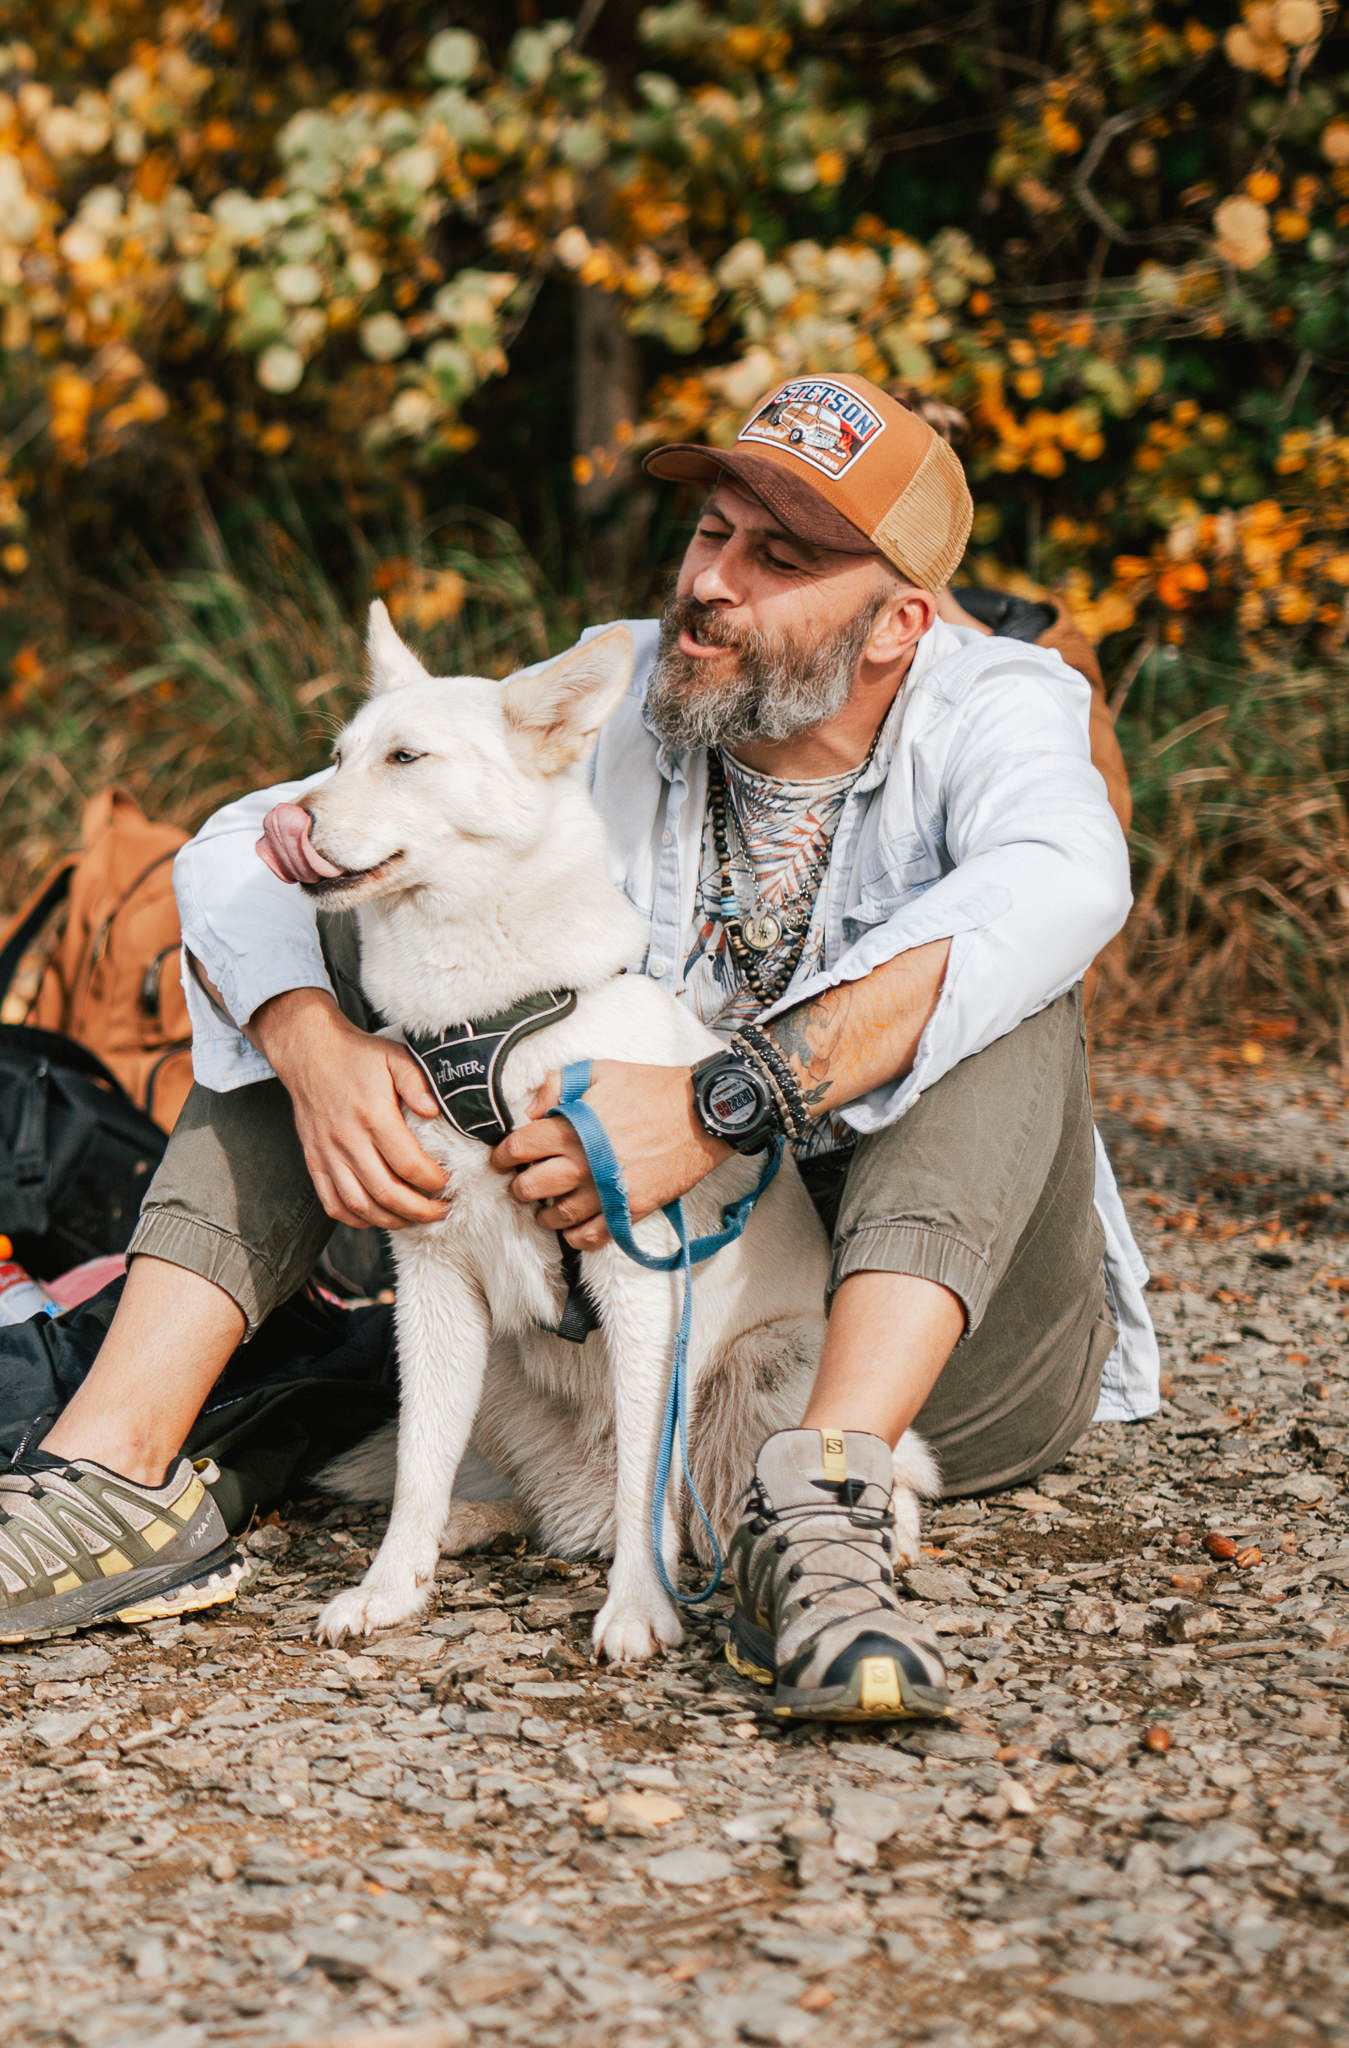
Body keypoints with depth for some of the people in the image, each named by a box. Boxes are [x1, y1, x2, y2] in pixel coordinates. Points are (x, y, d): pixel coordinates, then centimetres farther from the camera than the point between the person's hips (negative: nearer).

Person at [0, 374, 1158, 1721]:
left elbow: (1062, 887, -39)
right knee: (350, 938, -8)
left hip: (949, 1343, -3)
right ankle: (115, 1463, -24)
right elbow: (238, 853, -9)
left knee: (994, 982, -28)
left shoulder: (994, 709, -13)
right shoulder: (610, 705, -5)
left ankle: (821, 1508, -44)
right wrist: (317, 1049, -31)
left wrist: (723, 1104, -45)